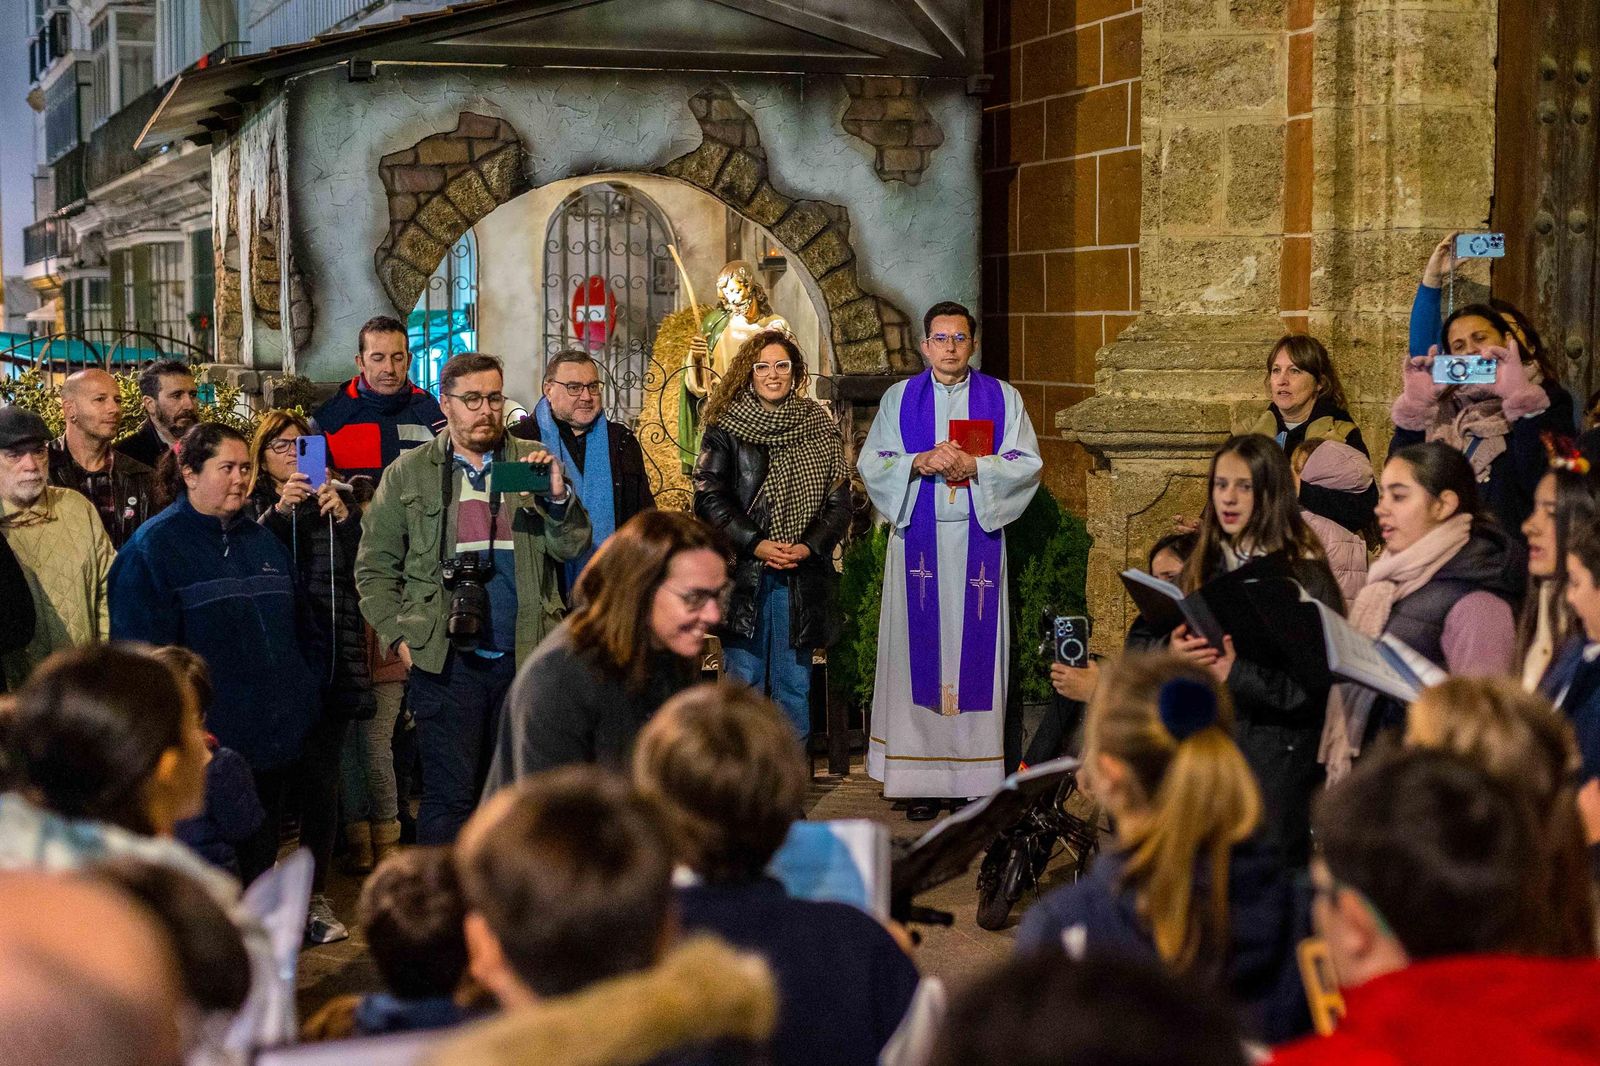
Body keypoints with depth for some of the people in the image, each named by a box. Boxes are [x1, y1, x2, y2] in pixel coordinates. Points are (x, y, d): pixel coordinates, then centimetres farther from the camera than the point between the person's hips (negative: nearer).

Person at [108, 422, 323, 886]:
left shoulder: (262, 541, 15)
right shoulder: (153, 547, -7)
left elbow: (302, 626, 23)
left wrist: (309, 689, 11)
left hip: (276, 738, 7)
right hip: (206, 742, -7)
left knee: (261, 855, 15)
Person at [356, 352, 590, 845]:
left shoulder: (534, 462, 9)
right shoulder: (409, 473, 7)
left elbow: (572, 548, 3)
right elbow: (374, 568, 8)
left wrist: (558, 497, -15)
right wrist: (400, 635, -2)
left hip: (526, 656, 2)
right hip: (447, 660, -2)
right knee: (450, 795, -2)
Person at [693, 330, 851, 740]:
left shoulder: (820, 429, 9)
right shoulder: (726, 429, 3)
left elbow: (839, 502, 7)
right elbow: (708, 497, -3)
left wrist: (808, 547, -9)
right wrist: (756, 544, -13)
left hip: (802, 576, 2)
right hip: (742, 573, -2)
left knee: (795, 683, 5)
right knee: (744, 683, 1)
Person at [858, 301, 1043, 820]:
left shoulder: (1002, 398, 10)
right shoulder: (899, 398, 11)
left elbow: (1028, 464, 1)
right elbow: (871, 463, 3)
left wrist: (974, 466, -13)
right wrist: (921, 463, -13)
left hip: (978, 540, 0)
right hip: (918, 539, 0)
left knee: (975, 648, -2)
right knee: (919, 648, -3)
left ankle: (976, 773, 2)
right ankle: (920, 779, 0)